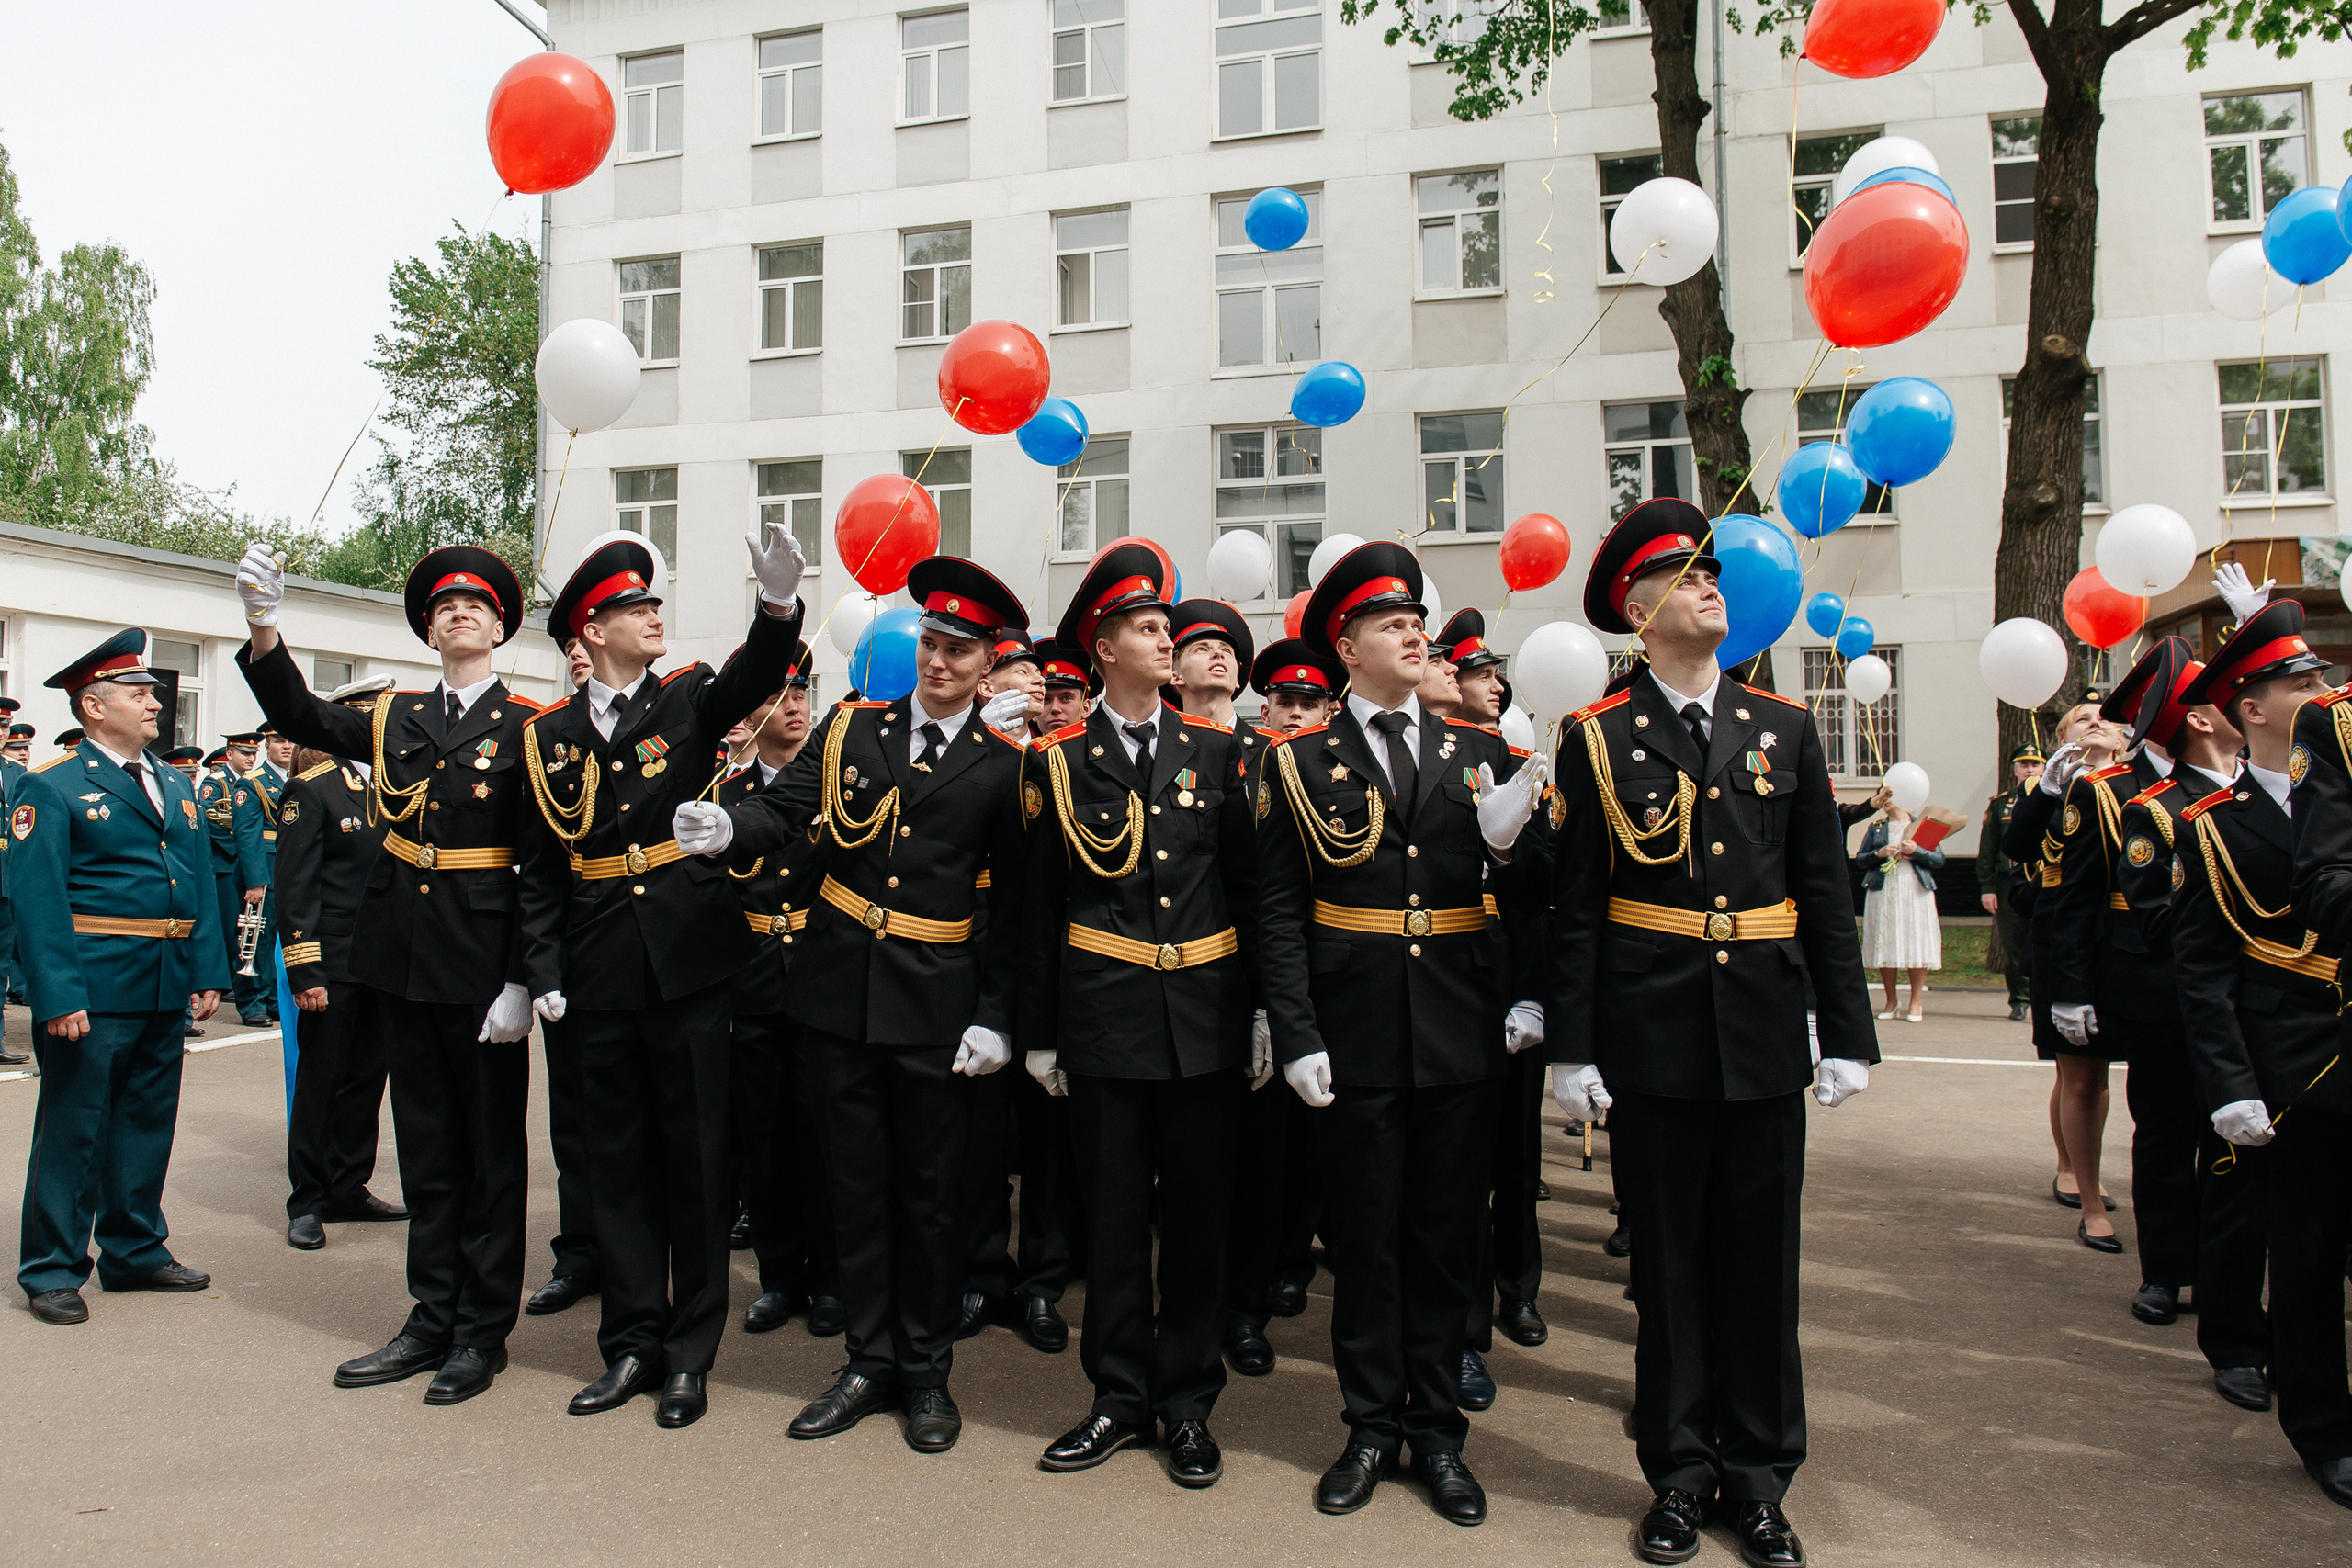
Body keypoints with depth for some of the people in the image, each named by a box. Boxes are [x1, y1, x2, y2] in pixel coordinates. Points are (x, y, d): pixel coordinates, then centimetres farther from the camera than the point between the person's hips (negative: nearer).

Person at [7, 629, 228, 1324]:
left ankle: (136, 1252, 30)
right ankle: (52, 1270, 17)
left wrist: (208, 974, 6)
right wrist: (56, 997, -20)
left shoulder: (175, 784, 13)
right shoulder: (50, 787, -7)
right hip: (94, 990, -7)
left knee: (148, 1123, 16)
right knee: (74, 1130, 4)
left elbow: (199, 884, 13)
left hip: (164, 990, 7)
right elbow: (36, 899, -13)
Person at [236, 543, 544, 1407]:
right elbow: (303, 719, -2)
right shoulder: (396, 717, 11)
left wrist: (522, 980, -14)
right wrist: (263, 628, -18)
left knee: (492, 1149, 5)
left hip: (483, 968, -5)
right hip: (402, 961, 5)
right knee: (425, 1148, 14)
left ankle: (484, 1332, 17)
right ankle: (432, 1318, 25)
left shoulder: (527, 727, -4)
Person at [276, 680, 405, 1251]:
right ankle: (306, 1203, 15)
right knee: (318, 1083, 4)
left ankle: (349, 1189, 24)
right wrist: (305, 973, -15)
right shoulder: (310, 791, -8)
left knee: (367, 1080, 12)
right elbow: (295, 889, -11)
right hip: (333, 966, -6)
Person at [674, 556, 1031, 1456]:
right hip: (839, 988, 3)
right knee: (855, 1184, 12)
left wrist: (994, 1016, -7)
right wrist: (729, 826, -27)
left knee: (931, 1190, 7)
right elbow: (785, 809, -5)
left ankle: (926, 1371, 25)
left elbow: (1011, 901, -3)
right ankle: (871, 1362, 28)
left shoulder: (1004, 765, -1)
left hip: (936, 1005, -2)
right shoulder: (852, 728, 6)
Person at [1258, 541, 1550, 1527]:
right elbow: (1278, 912, -3)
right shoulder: (1298, 761, 0)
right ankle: (1373, 1427, 25)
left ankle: (1438, 1431, 26)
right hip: (1356, 1039, -2)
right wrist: (1297, 1037, -9)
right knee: (1364, 1242, 9)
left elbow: (1523, 888, 10)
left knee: (1445, 1240, 11)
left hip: (1463, 1038, 2)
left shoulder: (1478, 754, 8)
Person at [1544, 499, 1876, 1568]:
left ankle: (1759, 1478, 26)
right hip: (1653, 1040, -2)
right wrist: (1569, 1045, -6)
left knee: (1761, 1261, 11)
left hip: (1765, 1037, 2)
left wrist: (1848, 1032, 3)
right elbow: (1574, 908, -2)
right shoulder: (1596, 738, -1)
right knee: (1668, 1264, 9)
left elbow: (1826, 894, 7)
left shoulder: (1783, 727, 7)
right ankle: (1681, 1473, 24)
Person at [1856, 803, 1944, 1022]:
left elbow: (1939, 860, 2)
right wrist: (1878, 853, -9)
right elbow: (1859, 859, 9)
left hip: (1915, 891, -2)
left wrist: (1916, 851, -13)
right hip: (1882, 891, 2)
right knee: (1884, 945, 1)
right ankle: (1891, 1001, 13)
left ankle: (1916, 1002, 6)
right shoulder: (1875, 828, 13)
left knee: (1917, 944, -4)